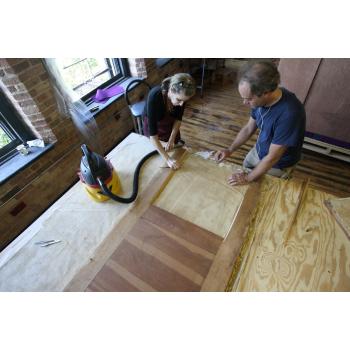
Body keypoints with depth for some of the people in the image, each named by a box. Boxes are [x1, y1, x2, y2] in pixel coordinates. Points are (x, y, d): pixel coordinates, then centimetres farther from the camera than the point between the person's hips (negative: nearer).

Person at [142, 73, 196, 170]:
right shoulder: (154, 96, -42)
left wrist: (171, 139, -22)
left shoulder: (181, 95, -29)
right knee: (155, 152, 16)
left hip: (170, 122, 3)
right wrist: (167, 159, -43)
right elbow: (152, 133, -41)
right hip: (152, 123, -3)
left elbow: (178, 118, -12)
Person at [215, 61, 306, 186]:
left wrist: (248, 178, -22)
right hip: (258, 151, 7)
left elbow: (272, 158, -32)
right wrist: (230, 150, -9)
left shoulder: (289, 114, -40)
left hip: (277, 165, -6)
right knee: (246, 167, 27)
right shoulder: (261, 99, -19)